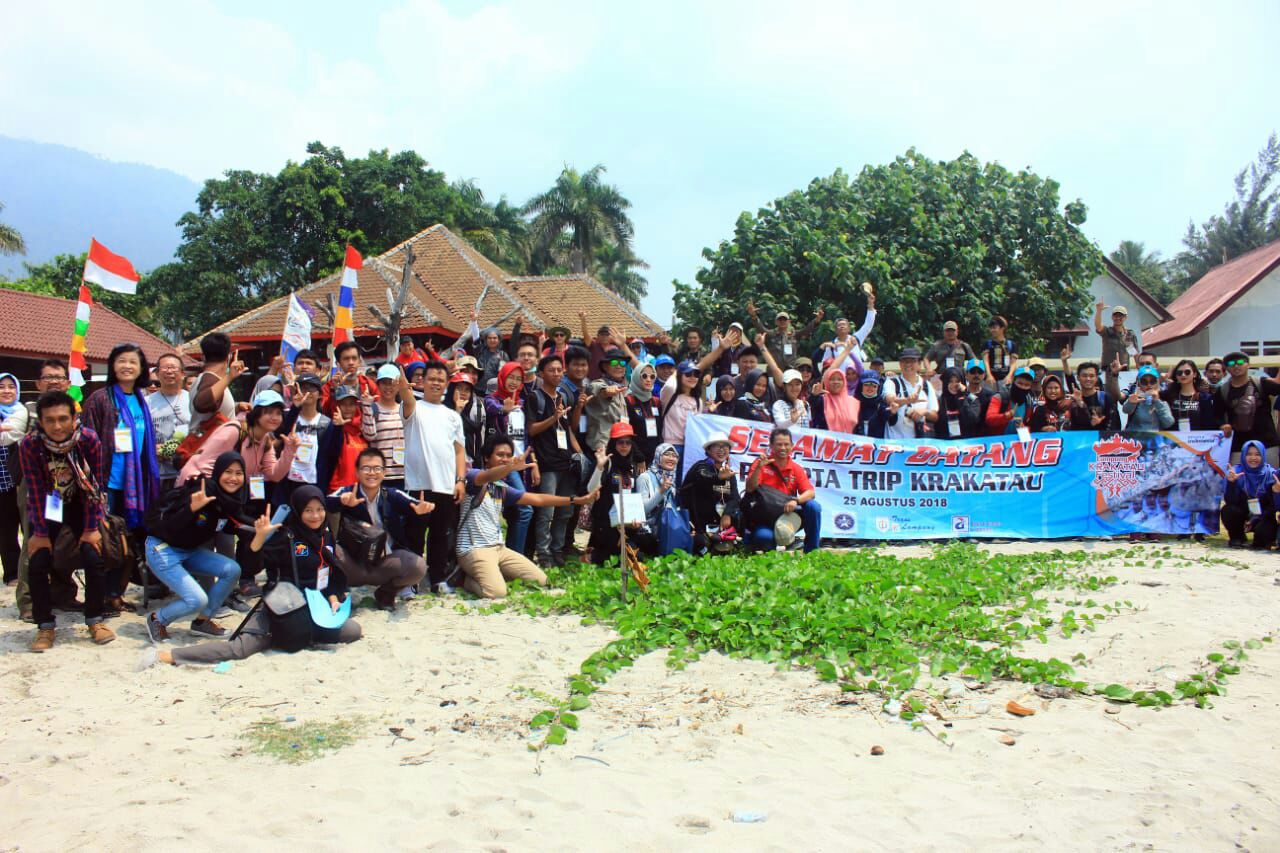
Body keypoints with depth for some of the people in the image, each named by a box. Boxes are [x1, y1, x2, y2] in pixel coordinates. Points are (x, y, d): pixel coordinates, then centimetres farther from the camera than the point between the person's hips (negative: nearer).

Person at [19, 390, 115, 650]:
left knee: (94, 558, -12)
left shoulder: (89, 439, -24)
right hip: (46, 509, 0)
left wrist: (91, 529, -13)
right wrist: (41, 533, -14)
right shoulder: (29, 445, -25)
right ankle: (45, 626, 5)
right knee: (38, 563, -11)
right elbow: (36, 491, -18)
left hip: (80, 506, 0)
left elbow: (94, 486, -16)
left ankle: (95, 620, 5)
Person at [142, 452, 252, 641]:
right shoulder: (201, 490, -27)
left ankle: (202, 621, 9)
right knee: (198, 600, -19)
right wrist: (192, 507, -45)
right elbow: (169, 526, -28)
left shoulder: (235, 500, -6)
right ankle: (156, 619, 9)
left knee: (232, 570, -8)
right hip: (162, 549, -7)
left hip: (190, 550, 7)